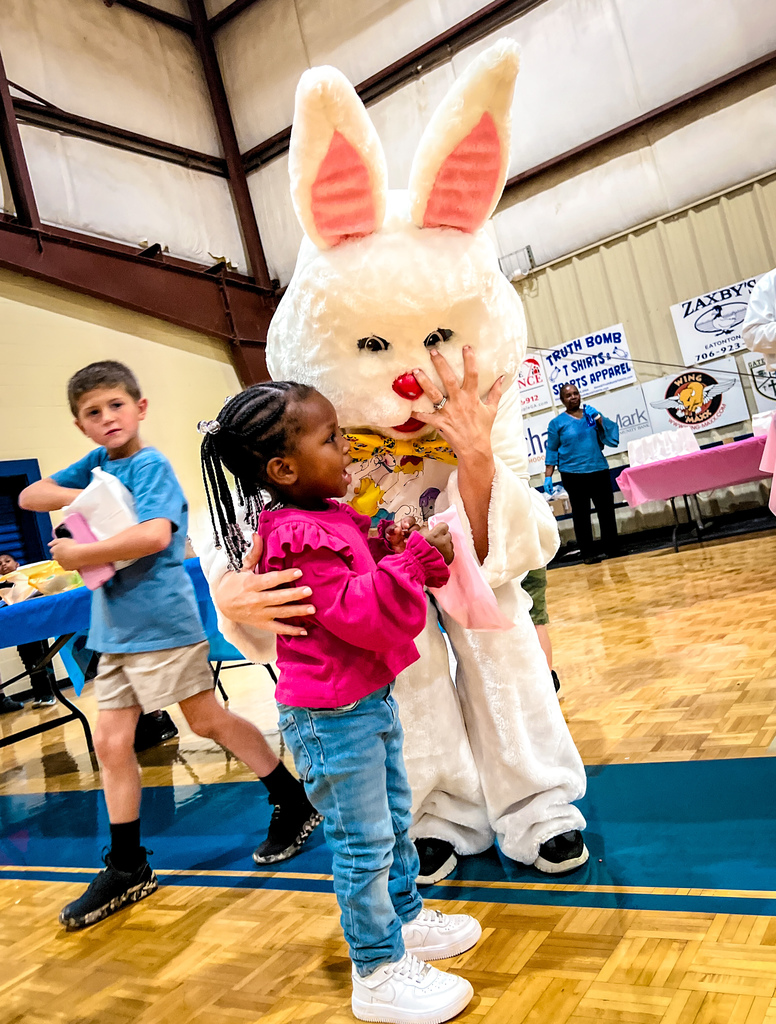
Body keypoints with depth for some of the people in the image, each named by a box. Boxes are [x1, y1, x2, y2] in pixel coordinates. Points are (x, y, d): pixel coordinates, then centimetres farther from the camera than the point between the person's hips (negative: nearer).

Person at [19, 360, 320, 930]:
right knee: (111, 744, 9)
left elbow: (155, 535, -29)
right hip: (114, 628, 8)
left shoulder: (151, 466, -13)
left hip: (161, 621, -8)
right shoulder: (98, 464, 9)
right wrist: (83, 497, -7)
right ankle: (127, 869, 23)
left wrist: (79, 555, -20)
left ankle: (296, 804, 24)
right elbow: (29, 497, 11)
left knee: (209, 721, 5)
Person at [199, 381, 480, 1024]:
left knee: (394, 819, 24)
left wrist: (388, 549, -5)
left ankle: (405, 919, 44)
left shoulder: (333, 518, 6)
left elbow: (369, 581, 15)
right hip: (331, 717, -10)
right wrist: (415, 558, -25)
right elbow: (358, 614, -29)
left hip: (369, 699, 10)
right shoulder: (295, 539, -24)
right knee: (363, 844, 4)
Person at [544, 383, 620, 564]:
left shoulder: (591, 414, 11)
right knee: (581, 514, 3)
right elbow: (551, 451, 4)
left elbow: (612, 437, 4)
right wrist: (548, 477, -2)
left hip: (599, 470, 2)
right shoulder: (557, 423, 4)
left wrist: (598, 418, -8)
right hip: (573, 474, -2)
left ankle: (613, 549, 14)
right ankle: (587, 553, 10)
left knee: (607, 510, 3)